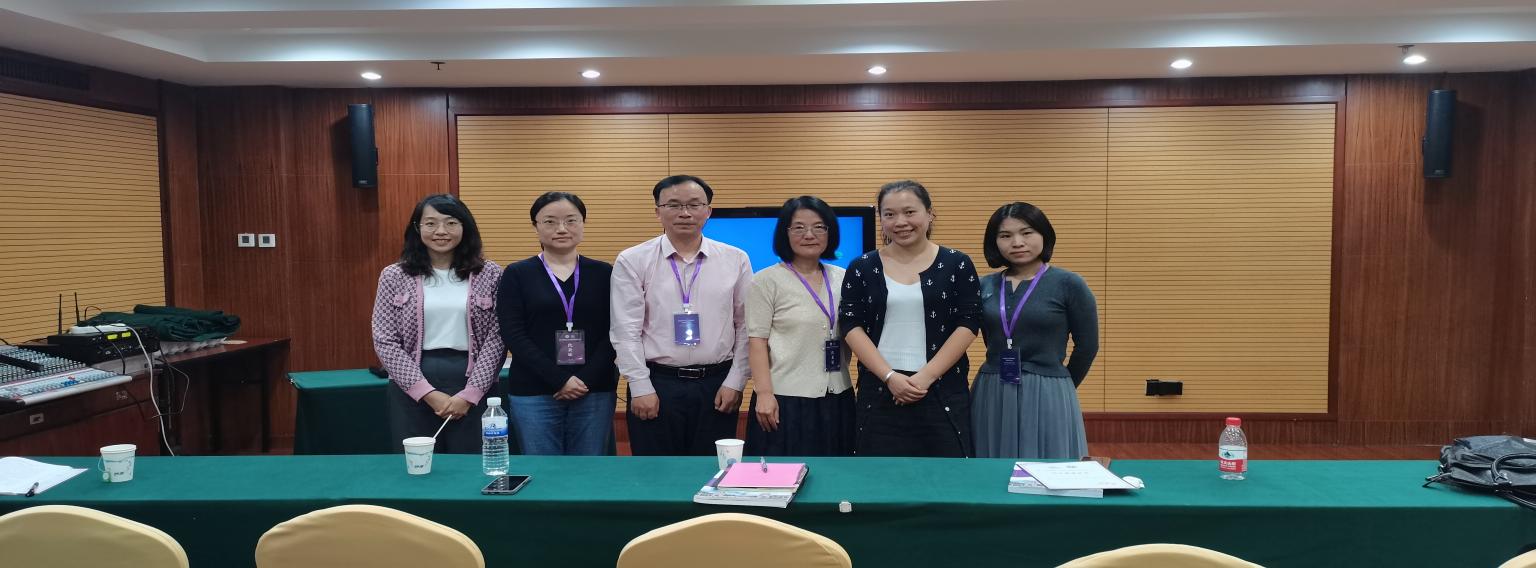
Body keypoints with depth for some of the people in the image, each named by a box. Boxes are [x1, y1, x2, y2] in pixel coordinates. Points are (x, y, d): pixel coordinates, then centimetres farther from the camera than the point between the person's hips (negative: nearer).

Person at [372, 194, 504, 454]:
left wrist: (469, 394, -10)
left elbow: (496, 339, -1)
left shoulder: (489, 275, 2)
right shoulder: (394, 276, 4)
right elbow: (385, 342, 0)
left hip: (473, 386, 0)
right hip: (412, 387, 1)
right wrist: (428, 393, -8)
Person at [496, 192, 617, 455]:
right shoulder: (516, 275, 4)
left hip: (595, 392, 1)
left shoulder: (604, 274, 7)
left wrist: (586, 379, -12)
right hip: (533, 393, -1)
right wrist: (559, 380, -13)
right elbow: (513, 335, -4)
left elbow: (613, 333, 2)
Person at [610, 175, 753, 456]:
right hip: (656, 383, -1)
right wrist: (641, 388, -7)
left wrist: (735, 382, 0)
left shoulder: (736, 260, 3)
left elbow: (746, 327, 5)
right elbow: (625, 331, -3)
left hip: (717, 385, 1)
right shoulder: (632, 261, -1)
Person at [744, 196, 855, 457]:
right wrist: (764, 393, -14)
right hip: (786, 399, -4)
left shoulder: (842, 279, 10)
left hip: (838, 398, 5)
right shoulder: (767, 281, -4)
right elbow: (757, 340, -7)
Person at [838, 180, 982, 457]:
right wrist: (890, 376, -11)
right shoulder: (862, 268, 5)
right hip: (879, 391, 1)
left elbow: (968, 324, -2)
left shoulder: (957, 265, 3)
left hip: (942, 392, -1)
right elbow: (851, 326, 1)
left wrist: (927, 376, -11)